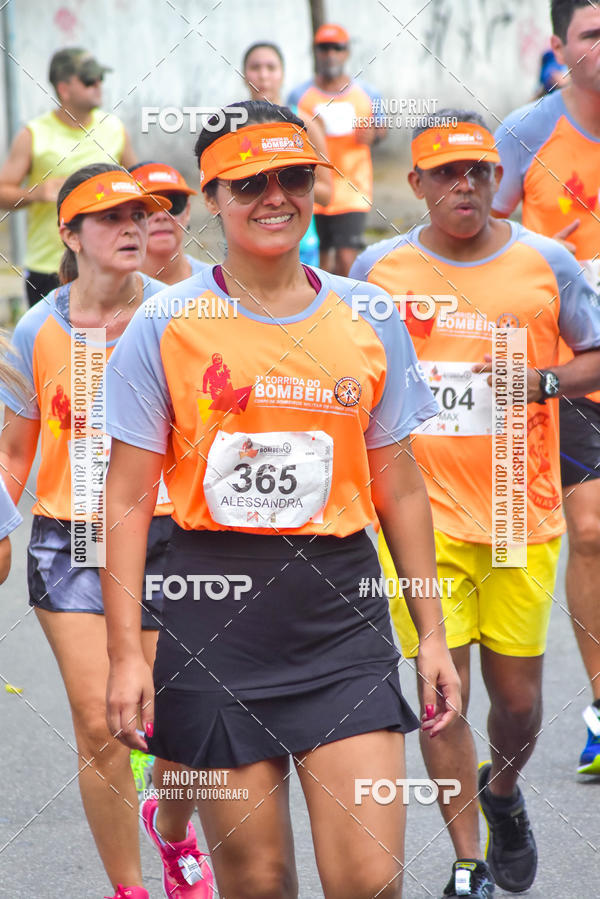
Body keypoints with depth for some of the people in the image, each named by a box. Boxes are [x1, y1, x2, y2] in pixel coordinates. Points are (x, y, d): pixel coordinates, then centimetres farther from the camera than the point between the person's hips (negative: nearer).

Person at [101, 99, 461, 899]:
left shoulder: (371, 320, 6)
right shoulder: (165, 326, -2)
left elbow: (399, 488, 13)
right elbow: (129, 498, -1)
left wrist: (432, 634, 11)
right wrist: (126, 651, -7)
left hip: (343, 613, 2)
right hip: (216, 617, -2)